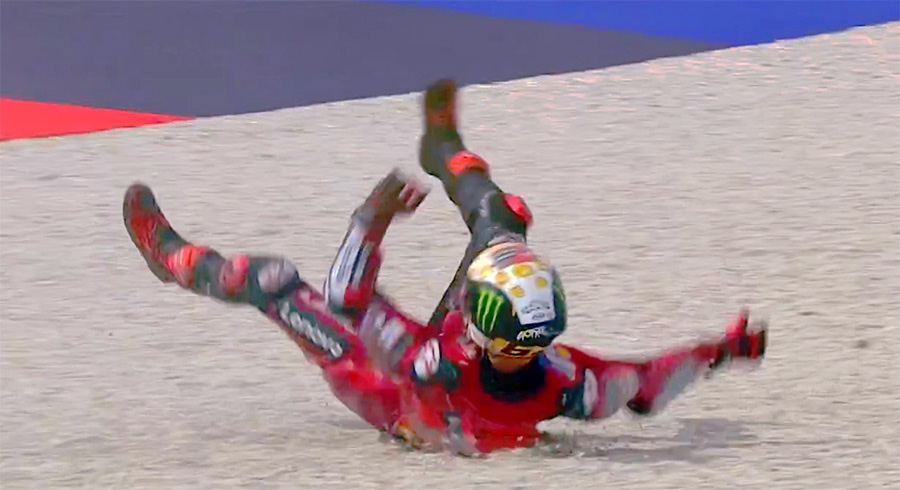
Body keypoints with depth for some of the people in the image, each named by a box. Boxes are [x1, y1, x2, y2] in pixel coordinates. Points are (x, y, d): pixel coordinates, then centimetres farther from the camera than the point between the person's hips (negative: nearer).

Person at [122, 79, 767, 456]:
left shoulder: (435, 367, -51)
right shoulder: (563, 384, -44)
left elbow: (345, 300, -34)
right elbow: (643, 388, -22)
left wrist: (375, 216, -25)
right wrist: (720, 351, -20)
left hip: (391, 405, -4)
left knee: (274, 280, 0)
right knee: (502, 218, 10)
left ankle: (173, 257, 32)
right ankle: (443, 149, 45)